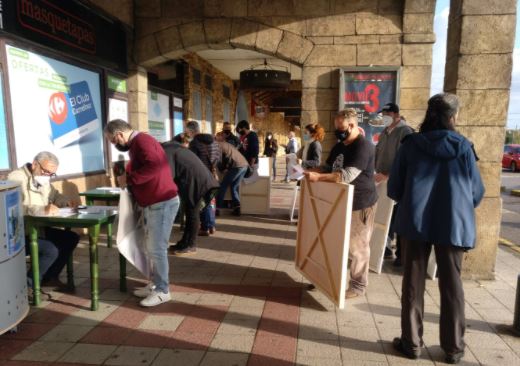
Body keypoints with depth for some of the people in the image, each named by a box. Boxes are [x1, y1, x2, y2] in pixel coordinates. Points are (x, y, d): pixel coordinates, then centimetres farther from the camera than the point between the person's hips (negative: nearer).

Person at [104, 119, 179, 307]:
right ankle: (155, 284, 28)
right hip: (152, 203, 10)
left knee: (156, 248, -3)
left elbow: (154, 166, -30)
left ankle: (162, 291, 8)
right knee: (152, 247, 16)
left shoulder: (142, 141, -15)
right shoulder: (136, 144, 18)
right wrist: (127, 178, 7)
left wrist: (128, 179, -21)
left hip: (162, 202, -10)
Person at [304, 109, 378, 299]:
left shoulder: (363, 146, -19)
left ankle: (358, 285, 17)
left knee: (357, 246, 2)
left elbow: (347, 175, -29)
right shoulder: (339, 146, 11)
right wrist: (313, 171, -3)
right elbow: (328, 168, 18)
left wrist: (318, 177, -33)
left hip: (360, 204, -8)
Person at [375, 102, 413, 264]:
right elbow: (377, 153, 19)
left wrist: (388, 175, -22)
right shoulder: (384, 132, 14)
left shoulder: (405, 132, -10)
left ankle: (401, 254, 11)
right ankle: (386, 248, 23)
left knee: (398, 218, 0)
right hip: (383, 181, 6)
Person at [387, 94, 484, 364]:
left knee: (413, 282, 10)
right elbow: (477, 193, 5)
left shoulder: (410, 144, -3)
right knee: (452, 285, 13)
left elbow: (394, 189, 0)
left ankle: (411, 343, 19)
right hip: (454, 223, 1)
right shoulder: (463, 146, -3)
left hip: (415, 222, 0)